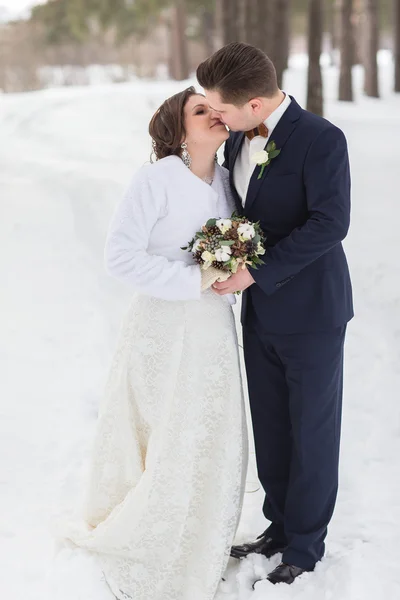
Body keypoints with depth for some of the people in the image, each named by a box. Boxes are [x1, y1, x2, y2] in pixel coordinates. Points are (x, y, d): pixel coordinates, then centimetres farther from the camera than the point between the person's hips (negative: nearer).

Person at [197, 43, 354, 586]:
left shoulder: (321, 139, -19)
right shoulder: (238, 140, 5)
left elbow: (330, 222, -25)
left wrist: (257, 272, -23)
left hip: (311, 314, -7)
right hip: (261, 311, 7)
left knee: (312, 433, 7)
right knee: (270, 429, 16)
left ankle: (305, 546, 21)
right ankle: (279, 526, 33)